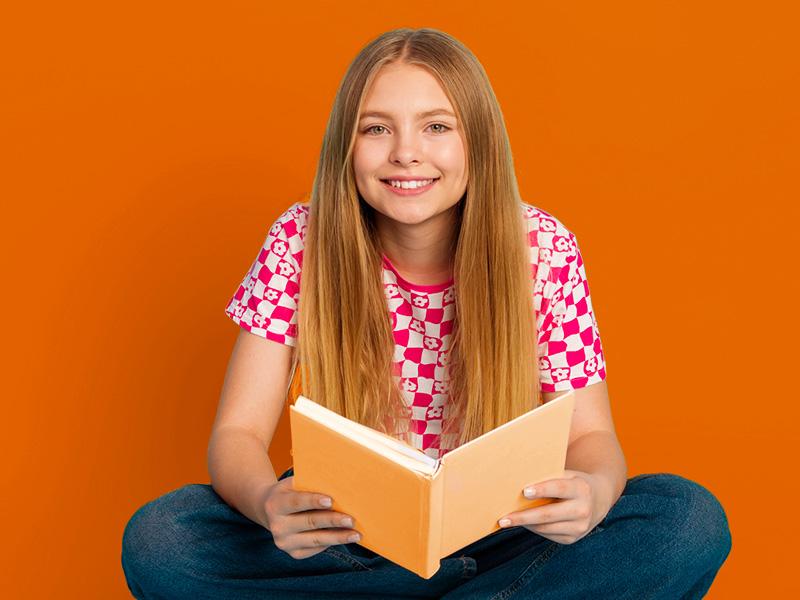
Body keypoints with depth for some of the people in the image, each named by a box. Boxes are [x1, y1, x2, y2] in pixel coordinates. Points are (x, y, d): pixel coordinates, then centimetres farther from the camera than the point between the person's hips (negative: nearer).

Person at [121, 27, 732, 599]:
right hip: (344, 537, 2)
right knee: (157, 539, -25)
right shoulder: (303, 242, -12)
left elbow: (591, 435, -8)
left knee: (691, 520, -22)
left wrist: (594, 491, -33)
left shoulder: (540, 247, -11)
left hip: (500, 535, -1)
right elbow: (237, 433, -12)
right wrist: (267, 500, -36)